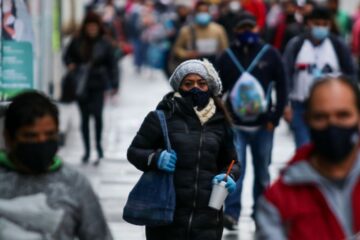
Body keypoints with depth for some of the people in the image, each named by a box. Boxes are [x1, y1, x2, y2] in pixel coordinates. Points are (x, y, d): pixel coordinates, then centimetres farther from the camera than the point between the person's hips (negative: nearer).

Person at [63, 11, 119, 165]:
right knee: (84, 117, 7)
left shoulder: (104, 44, -2)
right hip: (81, 84, 2)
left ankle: (98, 145, 4)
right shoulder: (77, 42, 2)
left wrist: (114, 85, -3)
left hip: (98, 84, -2)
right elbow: (68, 56, 16)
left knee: (97, 114, -15)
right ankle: (87, 150, 17)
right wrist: (70, 64, -6)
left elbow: (112, 64, 1)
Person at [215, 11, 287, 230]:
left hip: (262, 125, 1)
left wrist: (275, 117, -4)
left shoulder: (270, 54, -1)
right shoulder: (227, 57, 2)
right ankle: (232, 213, -14)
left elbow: (281, 87, 2)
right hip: (235, 125, -1)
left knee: (262, 171, 11)